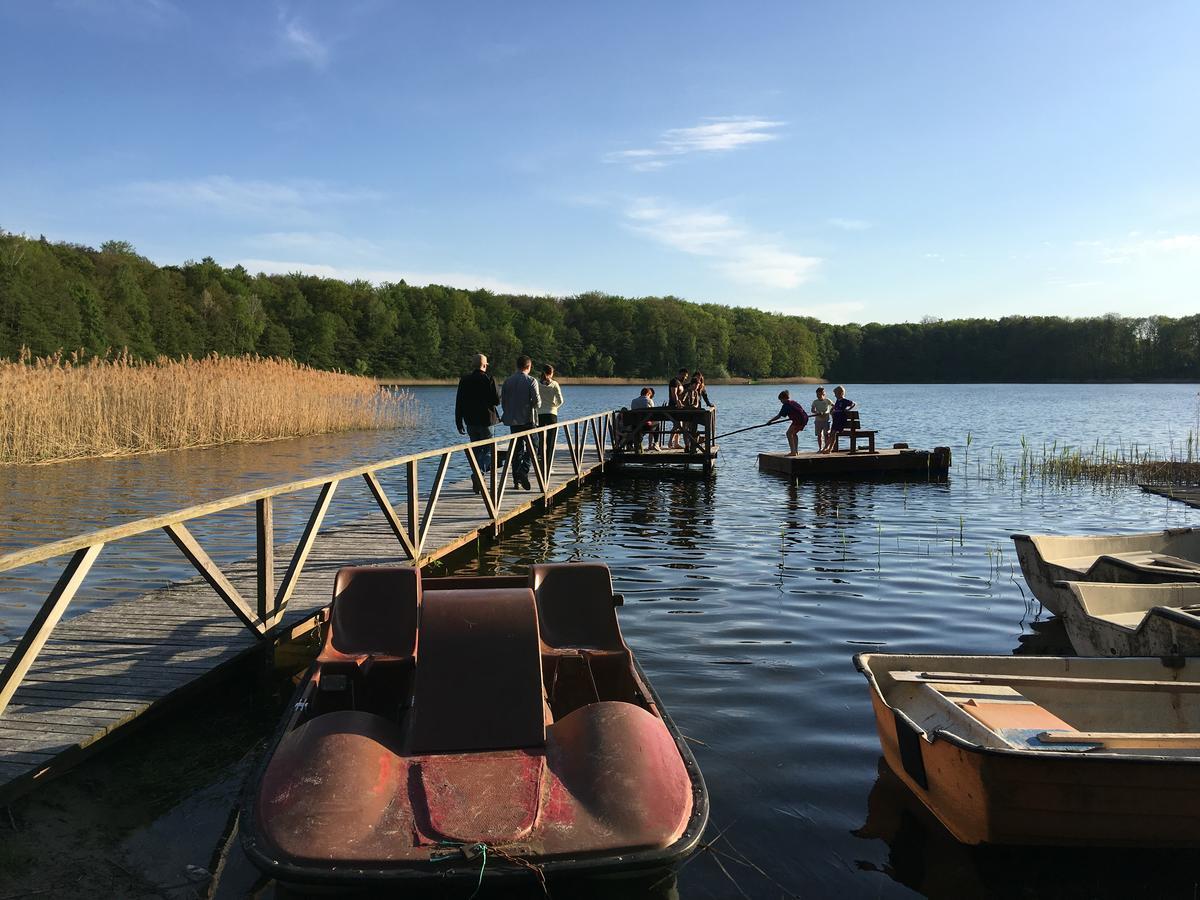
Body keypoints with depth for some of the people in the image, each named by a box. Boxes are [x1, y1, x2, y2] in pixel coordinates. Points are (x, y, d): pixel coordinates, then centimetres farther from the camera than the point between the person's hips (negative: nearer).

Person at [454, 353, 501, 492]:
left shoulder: (464, 380, 3)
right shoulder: (489, 379, -9)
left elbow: (459, 402, 4)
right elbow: (497, 400, -11)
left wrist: (459, 422, 8)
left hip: (470, 421, 4)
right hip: (486, 419, -4)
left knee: (476, 450, 15)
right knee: (488, 449, 3)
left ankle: (477, 483, 15)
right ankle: (477, 474, -21)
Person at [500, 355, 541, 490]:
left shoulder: (507, 381, 5)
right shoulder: (531, 381, -8)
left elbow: (502, 401, 9)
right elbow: (537, 402, -14)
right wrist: (539, 401, 9)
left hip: (512, 420, 4)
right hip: (528, 419, -4)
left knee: (517, 449, 10)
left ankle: (516, 480, 10)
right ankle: (524, 471, -18)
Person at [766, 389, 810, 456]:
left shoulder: (786, 405, -5)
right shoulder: (793, 402, 20)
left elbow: (779, 416, -5)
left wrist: (770, 421, 4)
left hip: (799, 419, -9)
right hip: (805, 418, 9)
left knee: (789, 433, -7)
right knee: (793, 433, 22)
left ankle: (793, 452, -14)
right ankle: (796, 450, 23)